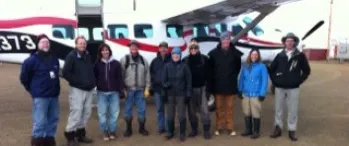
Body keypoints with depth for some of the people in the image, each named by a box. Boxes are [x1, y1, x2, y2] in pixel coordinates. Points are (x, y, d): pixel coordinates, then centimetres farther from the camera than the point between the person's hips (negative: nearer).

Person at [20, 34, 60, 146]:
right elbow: (24, 77, -4)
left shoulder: (54, 59, 8)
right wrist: (33, 89, 3)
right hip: (40, 96, -6)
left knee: (53, 119, 13)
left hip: (54, 95, 6)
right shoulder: (33, 60, -9)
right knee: (40, 121, -6)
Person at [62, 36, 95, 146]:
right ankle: (70, 136, 2)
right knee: (76, 112, -9)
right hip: (77, 89, -7)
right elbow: (65, 73, -16)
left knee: (86, 112, 10)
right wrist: (77, 81, -16)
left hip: (89, 89, 7)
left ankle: (80, 134, 23)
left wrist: (93, 82, 8)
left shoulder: (88, 56, 10)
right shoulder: (71, 56, -9)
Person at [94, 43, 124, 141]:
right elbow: (95, 77, 6)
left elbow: (119, 78, 0)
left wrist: (121, 89, -4)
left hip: (114, 92, 0)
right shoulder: (97, 64, 2)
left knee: (114, 112, 6)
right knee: (102, 113, 5)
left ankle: (112, 131, 20)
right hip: (101, 92, 0)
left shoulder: (116, 63, 1)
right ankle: (105, 132, 19)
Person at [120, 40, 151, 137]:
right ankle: (128, 129, 21)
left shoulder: (143, 61, 4)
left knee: (142, 110, 6)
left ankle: (142, 128, 22)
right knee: (128, 110, 7)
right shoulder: (124, 60, -3)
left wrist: (147, 89, 1)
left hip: (140, 90, 2)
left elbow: (147, 76, 5)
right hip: (129, 90, -1)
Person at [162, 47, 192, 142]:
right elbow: (164, 79, 8)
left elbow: (189, 80, -1)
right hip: (170, 94, 2)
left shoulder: (184, 66, -2)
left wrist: (188, 93, -5)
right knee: (170, 114, 9)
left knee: (181, 115, 0)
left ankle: (182, 134, 14)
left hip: (181, 94, -2)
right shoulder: (167, 66, 3)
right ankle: (170, 132, 25)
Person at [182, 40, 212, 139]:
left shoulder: (204, 59, -3)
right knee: (191, 111, 9)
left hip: (202, 88, -2)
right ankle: (194, 129, 22)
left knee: (204, 110, -2)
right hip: (190, 89, 2)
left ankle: (206, 130, 7)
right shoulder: (185, 60, 2)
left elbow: (208, 74, -4)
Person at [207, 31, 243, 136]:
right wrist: (215, 77, 3)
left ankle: (230, 128, 17)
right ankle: (219, 127, 19)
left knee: (230, 107, 8)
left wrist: (233, 76, 6)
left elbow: (238, 66, 10)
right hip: (218, 85, 0)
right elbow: (210, 67, 5)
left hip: (230, 85, 0)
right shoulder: (214, 53, -3)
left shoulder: (235, 53, -2)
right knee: (219, 107, 9)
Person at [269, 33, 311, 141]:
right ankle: (278, 129, 19)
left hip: (293, 88, -2)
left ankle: (292, 131, 12)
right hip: (279, 87, 2)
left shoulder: (300, 56, -1)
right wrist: (274, 80, 5)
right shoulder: (279, 56, 4)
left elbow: (306, 71, 5)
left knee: (293, 110, 1)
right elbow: (271, 69, 13)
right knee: (278, 109, 8)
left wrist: (299, 81, -2)